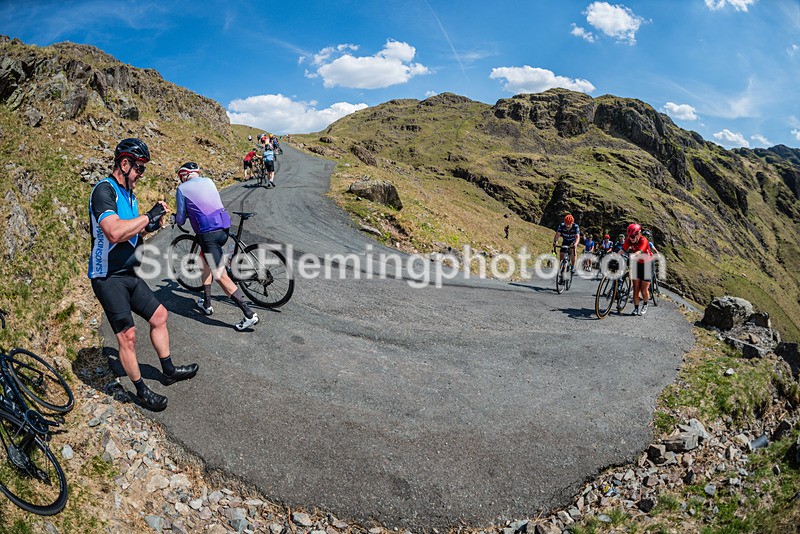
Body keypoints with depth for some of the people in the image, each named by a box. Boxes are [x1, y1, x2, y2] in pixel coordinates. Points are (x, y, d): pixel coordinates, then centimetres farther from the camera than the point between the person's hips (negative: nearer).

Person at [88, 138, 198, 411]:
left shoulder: (128, 194, 11)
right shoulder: (104, 190, -18)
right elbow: (114, 232, -35)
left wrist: (148, 227, 0)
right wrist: (149, 215, -24)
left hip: (130, 274, 9)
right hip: (108, 278, -9)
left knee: (159, 315, 14)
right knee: (127, 335, -5)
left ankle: (169, 371, 29)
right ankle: (142, 391, 11)